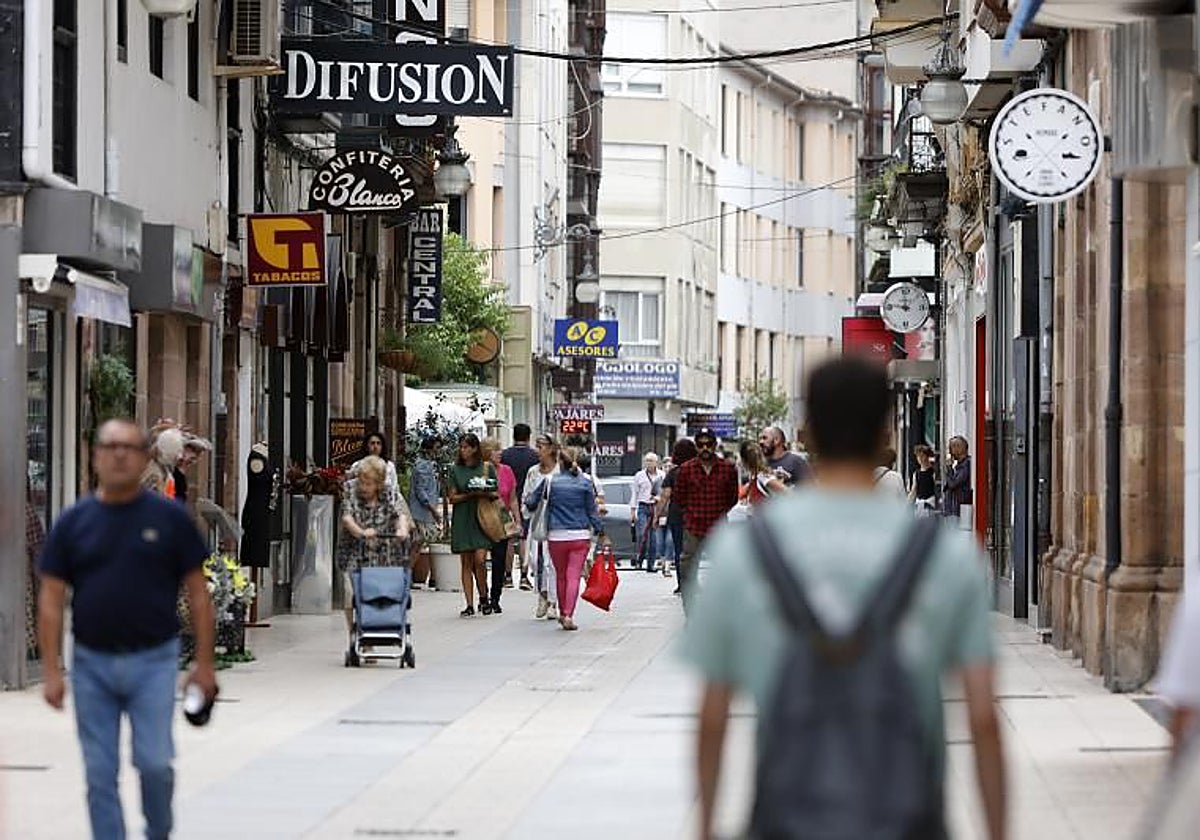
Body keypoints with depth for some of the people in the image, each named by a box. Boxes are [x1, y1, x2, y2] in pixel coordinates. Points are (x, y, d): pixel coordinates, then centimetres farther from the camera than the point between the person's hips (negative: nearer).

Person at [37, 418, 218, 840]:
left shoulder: (170, 518, -2)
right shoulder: (72, 522, 2)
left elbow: (198, 593, 1)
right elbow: (51, 599, 3)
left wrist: (204, 663, -3)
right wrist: (51, 670, -4)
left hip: (153, 662, -2)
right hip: (92, 664, 2)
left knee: (154, 762, -10)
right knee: (100, 774, 3)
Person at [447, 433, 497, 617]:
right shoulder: (455, 469, 5)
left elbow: (496, 494, 7)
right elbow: (453, 498, 2)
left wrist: (485, 493, -14)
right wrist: (470, 495, -14)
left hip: (481, 519, -1)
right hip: (462, 520, 1)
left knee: (479, 560, -13)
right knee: (466, 563, 2)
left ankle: (484, 598, 8)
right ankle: (470, 605, 6)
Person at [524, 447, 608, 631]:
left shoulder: (550, 481, -1)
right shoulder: (585, 482, -1)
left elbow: (531, 501, 9)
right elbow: (592, 510, 2)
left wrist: (528, 500, 32)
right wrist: (601, 533, 11)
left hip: (556, 536, 1)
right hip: (580, 536, -1)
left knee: (561, 576, 15)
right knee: (574, 576, -3)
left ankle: (563, 613, 23)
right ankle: (568, 615, -12)